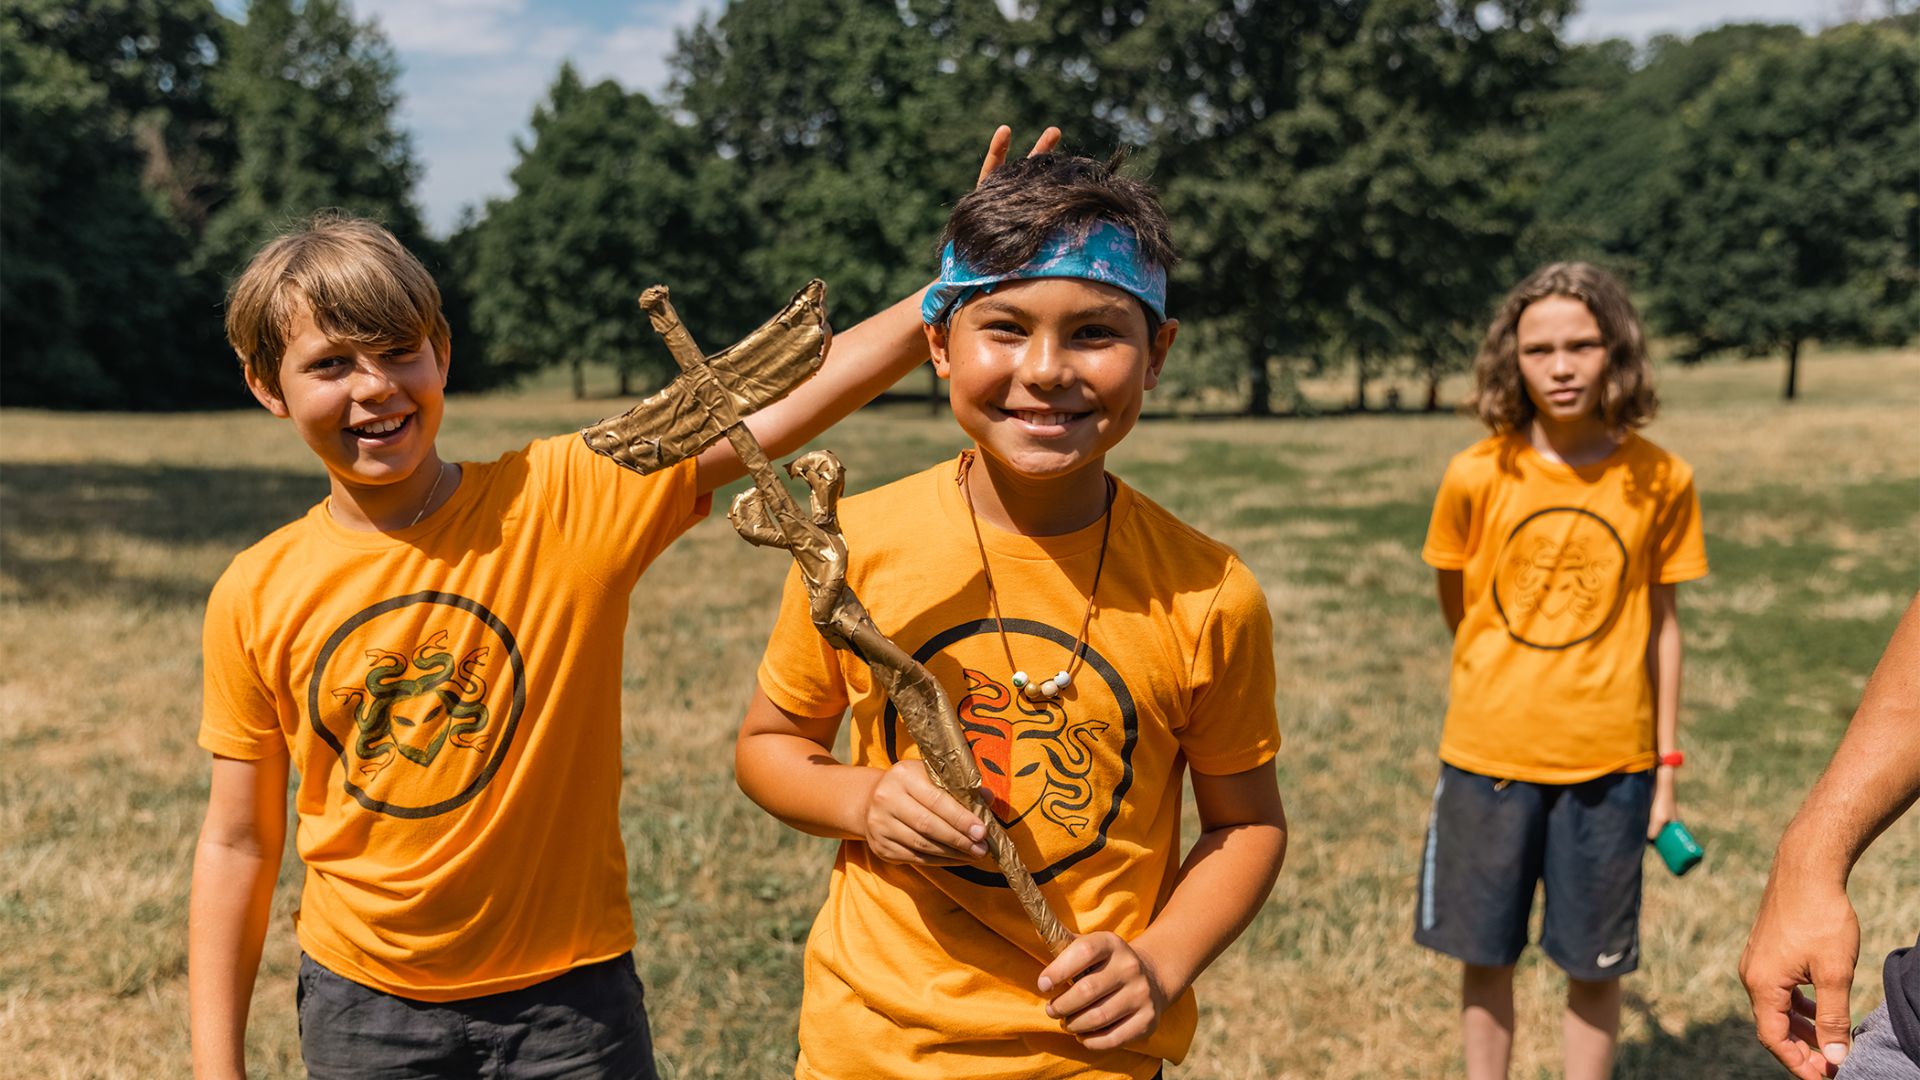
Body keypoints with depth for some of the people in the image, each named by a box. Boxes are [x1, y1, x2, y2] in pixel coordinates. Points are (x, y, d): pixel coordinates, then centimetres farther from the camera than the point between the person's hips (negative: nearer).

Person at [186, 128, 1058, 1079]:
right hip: (365, 1001, 2)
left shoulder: (565, 499, -12)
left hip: (566, 994, -1)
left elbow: (777, 412, -21)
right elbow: (239, 845, 0)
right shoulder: (256, 601, -7)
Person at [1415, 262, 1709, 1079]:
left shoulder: (1659, 480, -5)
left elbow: (1660, 621, 2)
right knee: (1485, 955, 11)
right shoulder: (1478, 476, -8)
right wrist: (1507, 687, 10)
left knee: (1595, 966, 10)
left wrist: (1667, 761, 3)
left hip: (1607, 763, 0)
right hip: (1488, 755, 0)